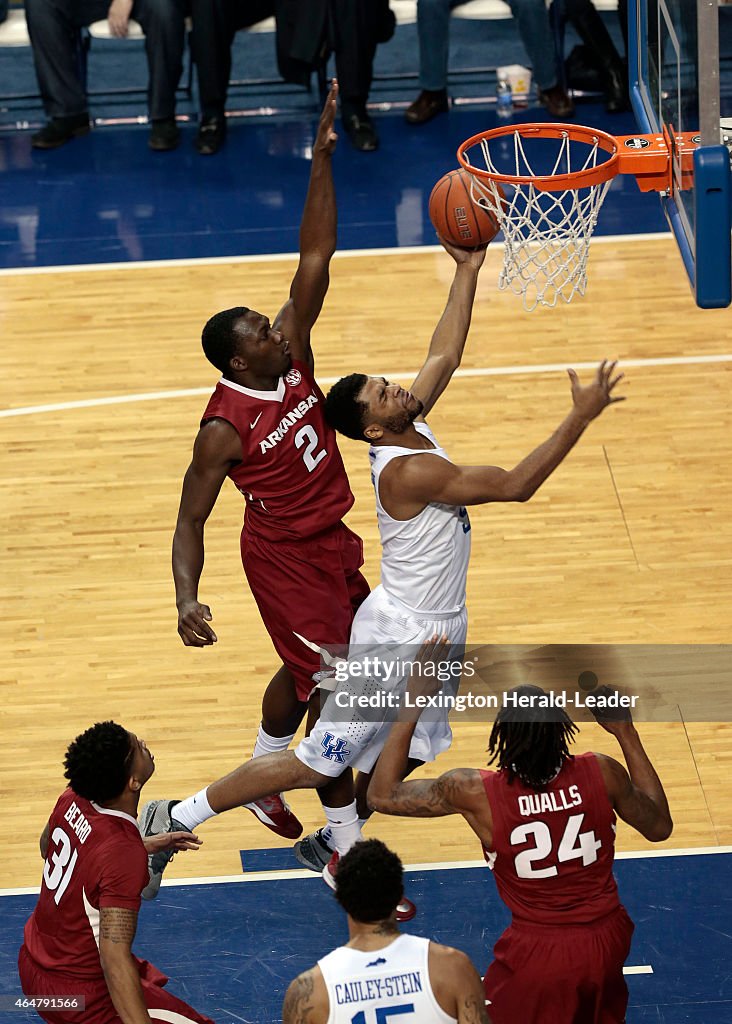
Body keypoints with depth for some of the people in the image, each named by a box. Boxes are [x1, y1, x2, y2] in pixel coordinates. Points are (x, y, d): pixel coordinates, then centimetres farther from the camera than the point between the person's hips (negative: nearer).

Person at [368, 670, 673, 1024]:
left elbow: (382, 796, -8)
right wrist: (626, 734, 7)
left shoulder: (477, 792, -21)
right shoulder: (602, 773, -16)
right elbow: (659, 827, 5)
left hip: (538, 955, -3)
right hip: (606, 940, 3)